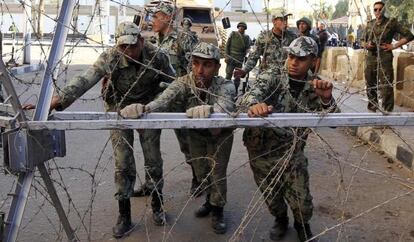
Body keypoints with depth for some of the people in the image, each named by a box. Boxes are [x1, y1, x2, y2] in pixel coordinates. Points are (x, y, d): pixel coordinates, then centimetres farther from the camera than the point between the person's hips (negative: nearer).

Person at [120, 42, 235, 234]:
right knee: (201, 171, 17)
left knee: (217, 172, 1)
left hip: (220, 133, -3)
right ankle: (211, 199, 45)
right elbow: (163, 101, -46)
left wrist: (210, 109, -78)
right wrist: (143, 108, -68)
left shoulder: (225, 86, -32)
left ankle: (217, 210, 26)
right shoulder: (183, 83, -28)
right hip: (196, 133, 3)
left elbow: (225, 105, -54)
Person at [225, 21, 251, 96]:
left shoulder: (246, 37, 9)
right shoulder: (233, 34, 5)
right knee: (228, 75, -5)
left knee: (238, 76, 4)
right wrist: (227, 56, -4)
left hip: (240, 60, 2)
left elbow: (247, 48, 9)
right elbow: (227, 45, 4)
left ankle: (235, 92, 14)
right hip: (231, 58, -2)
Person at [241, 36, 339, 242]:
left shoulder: (315, 89, -2)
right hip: (261, 150, 1)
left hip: (292, 154, -1)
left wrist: (327, 100, -32)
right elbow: (252, 93, -22)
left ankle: (302, 224, 35)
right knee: (271, 195, 17)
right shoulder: (275, 81, -4)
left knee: (301, 201, 0)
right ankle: (280, 220, 50)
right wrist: (254, 104, -48)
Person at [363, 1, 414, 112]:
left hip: (384, 58, -5)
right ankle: (371, 109, 26)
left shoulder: (391, 22, 0)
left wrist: (393, 46, -7)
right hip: (370, 58, 5)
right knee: (370, 86, 12)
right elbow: (364, 41, 22)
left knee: (386, 87, -8)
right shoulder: (369, 24, 12)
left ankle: (387, 112, -4)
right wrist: (367, 45, 0)